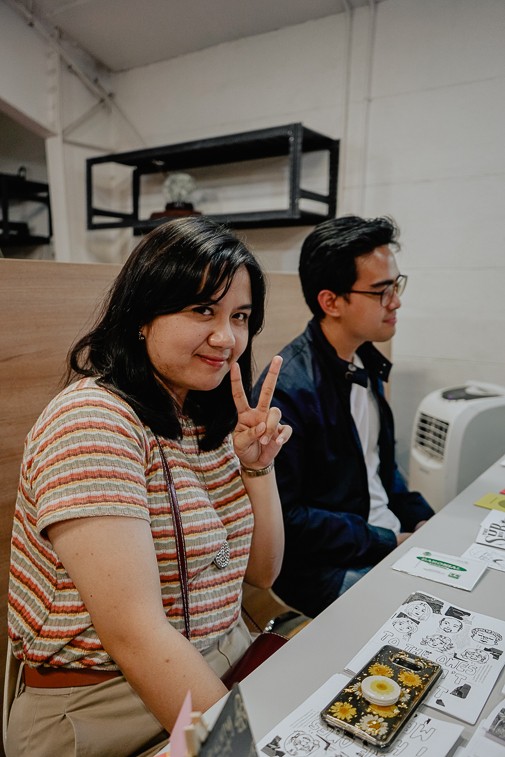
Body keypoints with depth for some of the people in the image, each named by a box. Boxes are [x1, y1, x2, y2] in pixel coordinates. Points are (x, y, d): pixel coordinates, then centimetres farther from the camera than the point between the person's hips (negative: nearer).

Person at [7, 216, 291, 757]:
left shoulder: (210, 421, 4)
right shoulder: (92, 421, -21)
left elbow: (260, 572, 6)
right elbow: (134, 632, -26)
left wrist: (258, 467, -8)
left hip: (221, 676, 7)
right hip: (103, 713, -6)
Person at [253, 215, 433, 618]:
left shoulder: (366, 362, 5)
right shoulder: (288, 389, -23)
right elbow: (284, 518, -20)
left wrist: (424, 521, 4)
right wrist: (390, 543, -16)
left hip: (392, 537, 8)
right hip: (323, 567, -8)